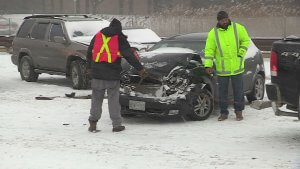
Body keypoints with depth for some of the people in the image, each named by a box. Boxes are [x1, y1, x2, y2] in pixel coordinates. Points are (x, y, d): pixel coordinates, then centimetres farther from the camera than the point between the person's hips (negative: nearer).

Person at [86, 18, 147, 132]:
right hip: (112, 76, -3)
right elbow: (130, 56, -2)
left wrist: (89, 68, 30)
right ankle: (116, 125, 5)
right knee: (113, 99, 4)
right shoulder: (120, 39, 1)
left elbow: (89, 53, 20)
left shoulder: (97, 36, 14)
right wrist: (140, 69, 2)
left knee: (96, 99, 10)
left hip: (97, 75, 3)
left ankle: (93, 124, 7)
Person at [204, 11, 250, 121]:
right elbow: (209, 50, -2)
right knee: (222, 91, 5)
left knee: (238, 90, 6)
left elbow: (246, 40, 8)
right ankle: (224, 113, 16)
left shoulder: (238, 28, -1)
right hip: (222, 69, 0)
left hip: (237, 67, 0)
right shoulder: (213, 33, -2)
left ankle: (239, 111, 19)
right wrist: (208, 65, -10)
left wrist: (241, 53, -4)